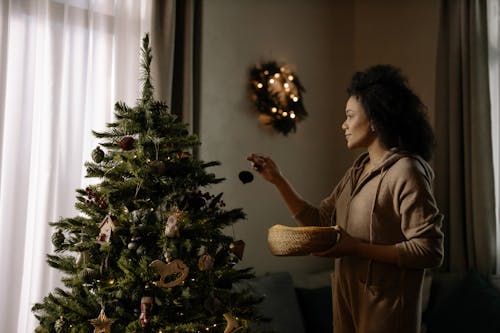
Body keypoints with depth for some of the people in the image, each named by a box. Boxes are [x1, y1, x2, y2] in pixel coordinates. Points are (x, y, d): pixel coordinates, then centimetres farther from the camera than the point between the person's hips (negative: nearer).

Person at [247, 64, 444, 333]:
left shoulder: (405, 171, -16)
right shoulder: (358, 169, 9)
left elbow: (430, 251, -21)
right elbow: (318, 221, 8)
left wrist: (356, 248, -24)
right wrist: (277, 180, 2)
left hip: (385, 309, -7)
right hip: (347, 299, 7)